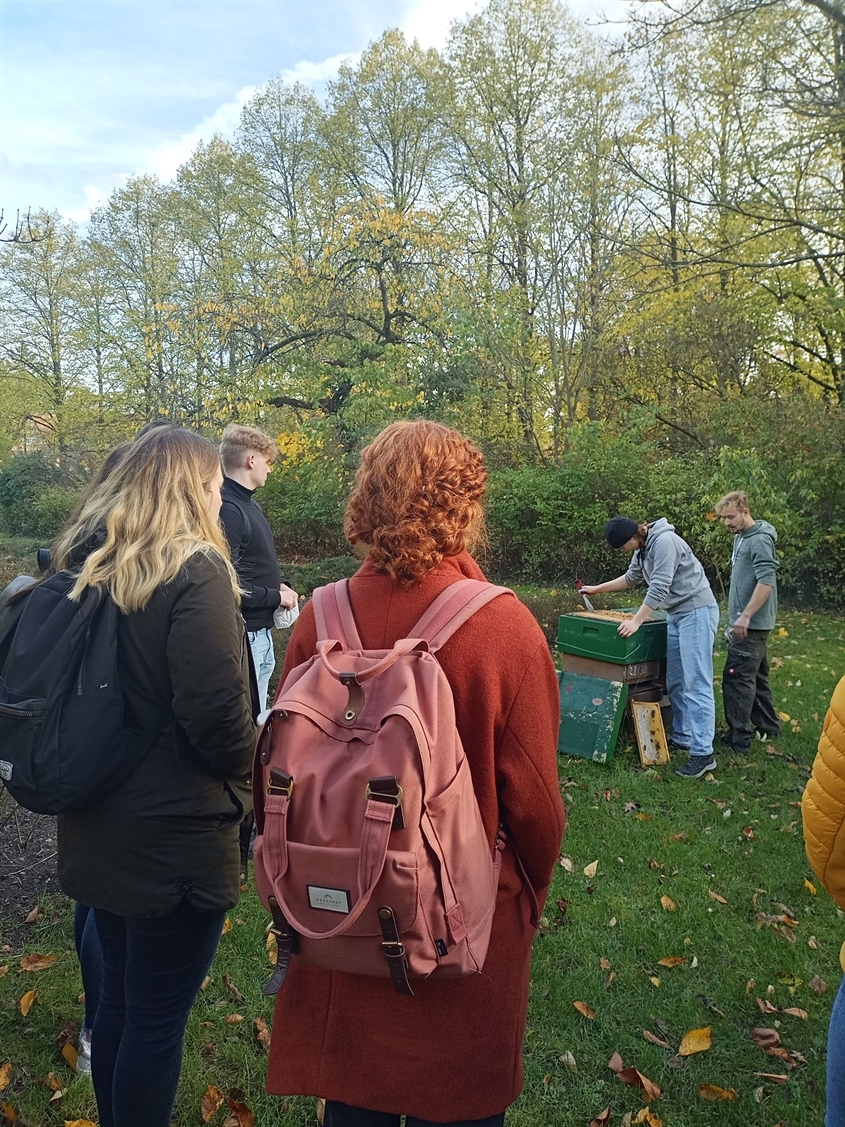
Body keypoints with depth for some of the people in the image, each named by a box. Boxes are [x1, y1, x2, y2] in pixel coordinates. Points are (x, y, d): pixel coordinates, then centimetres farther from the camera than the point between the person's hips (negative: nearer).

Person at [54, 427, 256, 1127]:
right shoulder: (196, 571, -19)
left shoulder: (82, 562, 4)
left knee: (117, 997, 24)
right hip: (175, 838, -7)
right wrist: (246, 777, -5)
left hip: (99, 826, 8)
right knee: (158, 1020, 11)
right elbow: (218, 713, -23)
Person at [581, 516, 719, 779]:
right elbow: (631, 578, 29)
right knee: (675, 682, 11)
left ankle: (703, 753, -12)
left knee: (696, 683, -12)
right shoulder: (642, 549, 12)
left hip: (697, 612, -10)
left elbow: (659, 587, -23)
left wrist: (636, 621, -22)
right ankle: (682, 737, 21)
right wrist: (597, 589, 31)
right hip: (676, 614, 10)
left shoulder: (664, 541, -18)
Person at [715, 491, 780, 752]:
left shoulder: (759, 540, -16)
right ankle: (768, 728, 30)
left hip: (751, 625, -10)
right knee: (755, 676, 18)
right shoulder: (741, 537, 14)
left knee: (737, 679, -8)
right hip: (747, 623, 10)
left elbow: (766, 582, -25)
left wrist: (745, 615, -27)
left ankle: (739, 740, -4)